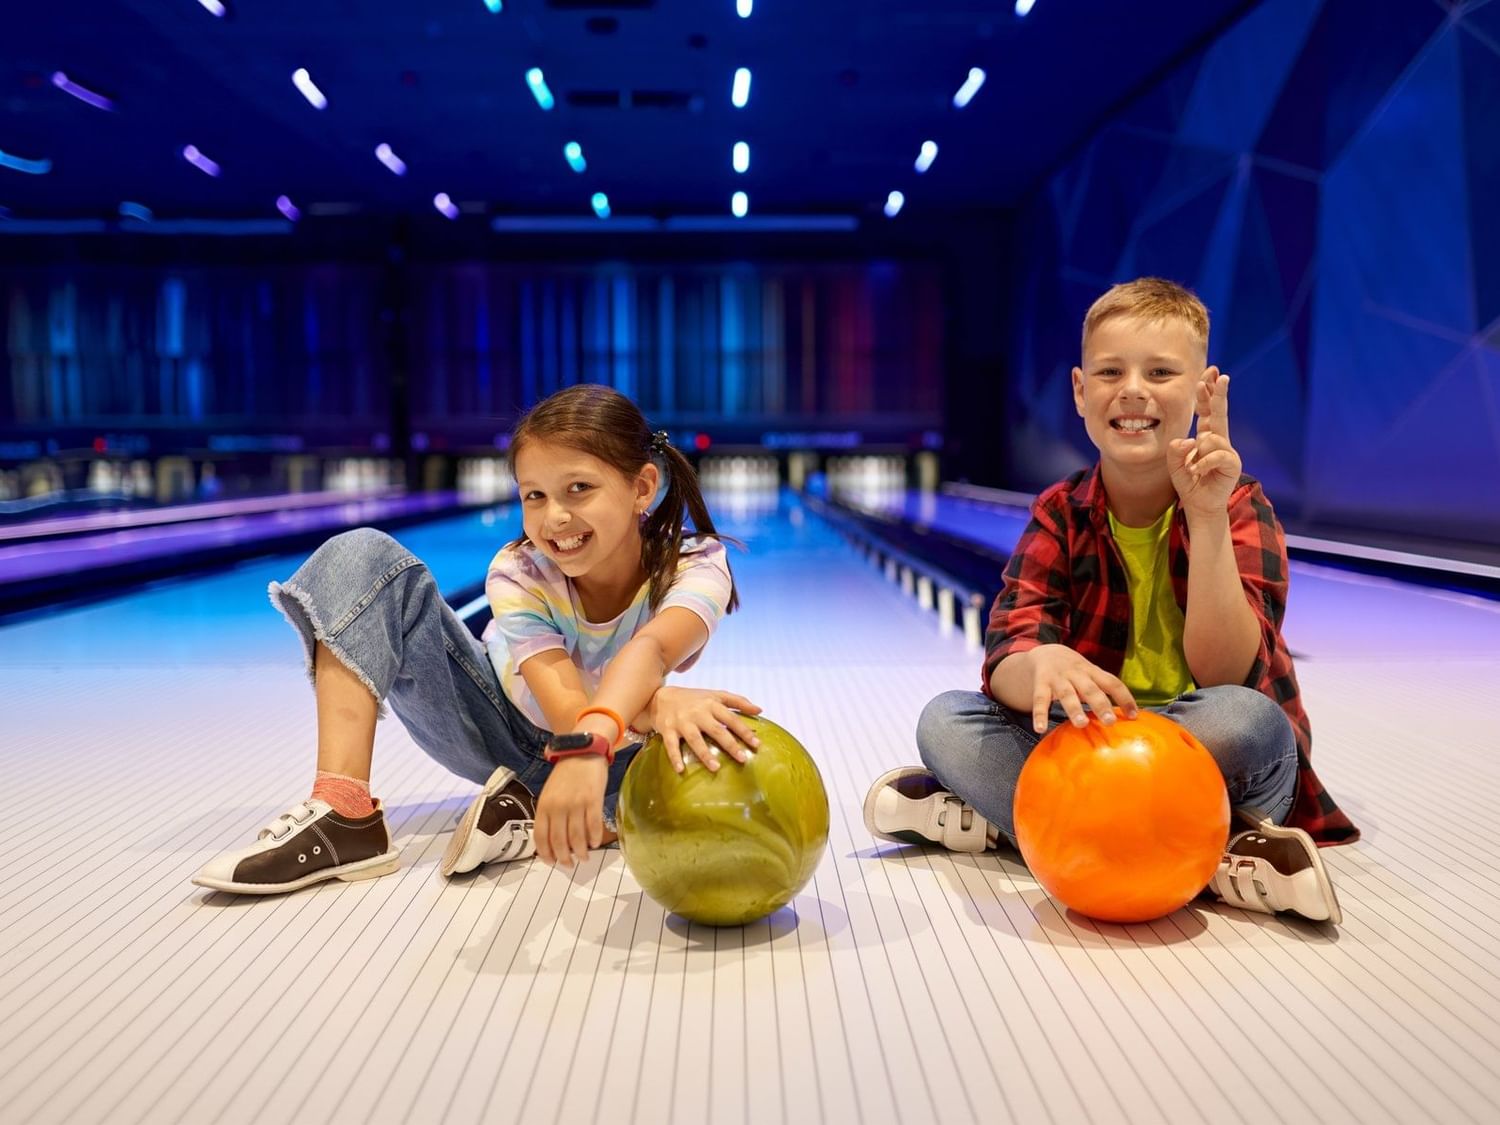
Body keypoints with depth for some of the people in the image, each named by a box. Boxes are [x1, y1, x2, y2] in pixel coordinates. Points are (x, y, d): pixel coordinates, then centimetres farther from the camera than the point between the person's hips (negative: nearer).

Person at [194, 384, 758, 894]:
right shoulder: (517, 574, -25)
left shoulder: (695, 567, -27)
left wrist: (590, 742, -72)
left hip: (610, 753, 0)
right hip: (496, 727, 1)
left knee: (722, 746, -34)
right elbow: (566, 708, -39)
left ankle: (531, 815, -24)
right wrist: (658, 702, -61)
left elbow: (649, 651, -50)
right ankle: (343, 814, -31)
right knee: (363, 556, -21)